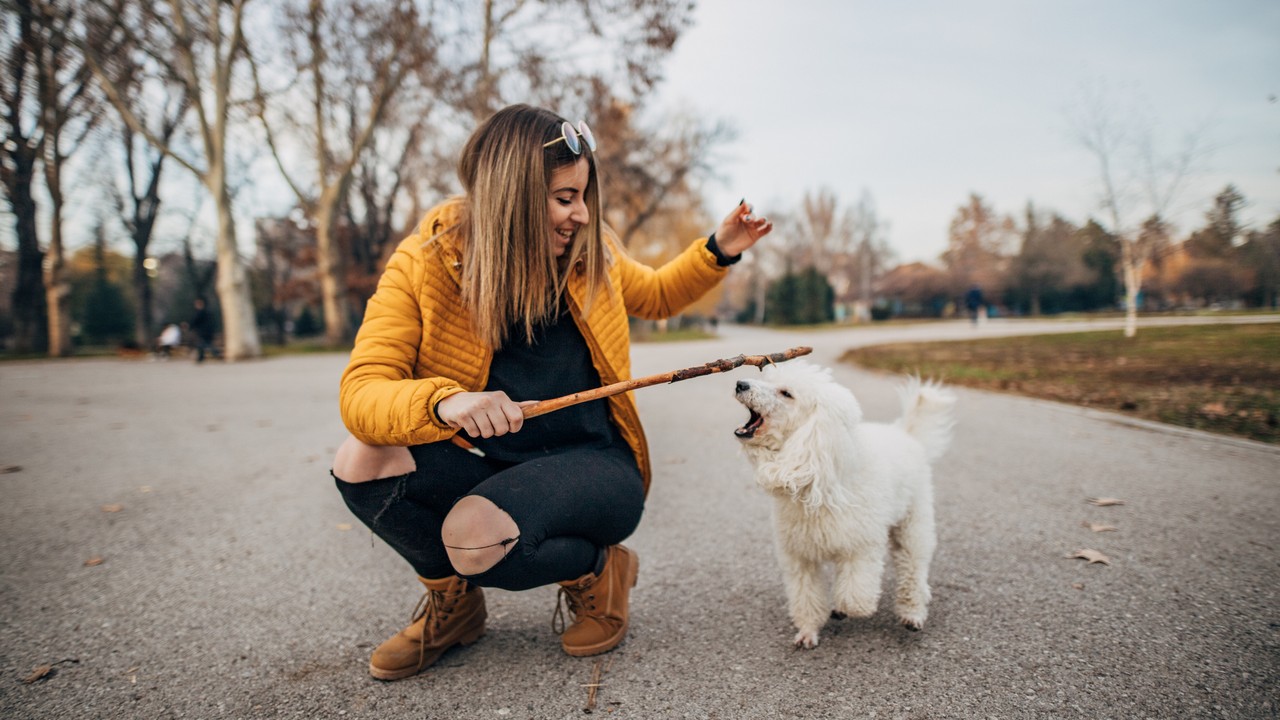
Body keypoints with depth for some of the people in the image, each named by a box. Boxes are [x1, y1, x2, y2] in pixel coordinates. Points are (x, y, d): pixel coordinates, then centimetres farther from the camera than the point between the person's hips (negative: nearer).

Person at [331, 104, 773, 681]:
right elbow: (360, 392, -20)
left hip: (593, 464, -1)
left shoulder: (587, 252, -1)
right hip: (487, 466, 2)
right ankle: (451, 598, 5)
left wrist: (719, 251, 6)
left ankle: (596, 570, 4)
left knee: (474, 538, -31)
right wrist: (443, 401, -40)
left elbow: (657, 295, 21)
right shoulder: (425, 263, -11)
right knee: (360, 463, -24)